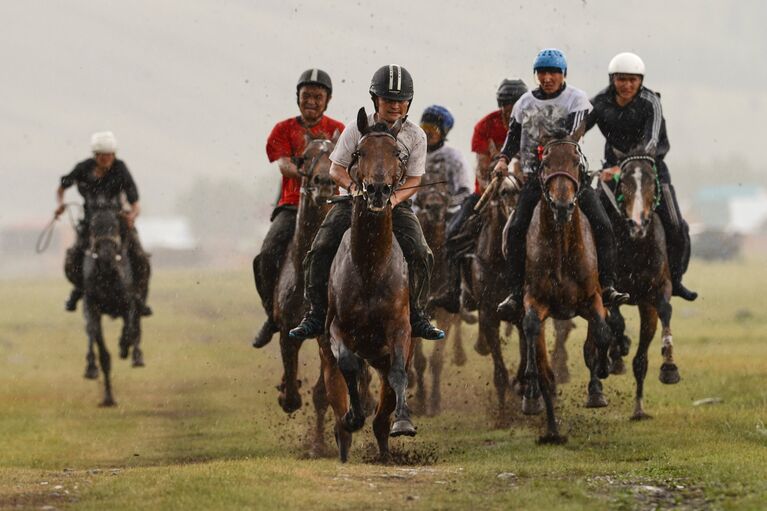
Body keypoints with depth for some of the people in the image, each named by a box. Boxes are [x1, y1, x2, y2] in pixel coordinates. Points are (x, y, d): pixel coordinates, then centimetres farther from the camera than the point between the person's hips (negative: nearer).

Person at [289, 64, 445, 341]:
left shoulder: (415, 136, 0)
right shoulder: (357, 129, -4)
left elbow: (414, 179, 0)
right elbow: (336, 168, 0)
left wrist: (396, 197, -21)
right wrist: (352, 185, -21)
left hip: (396, 202, 0)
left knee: (420, 254, -20)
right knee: (319, 251, -18)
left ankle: (416, 316, -2)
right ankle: (316, 314, -6)